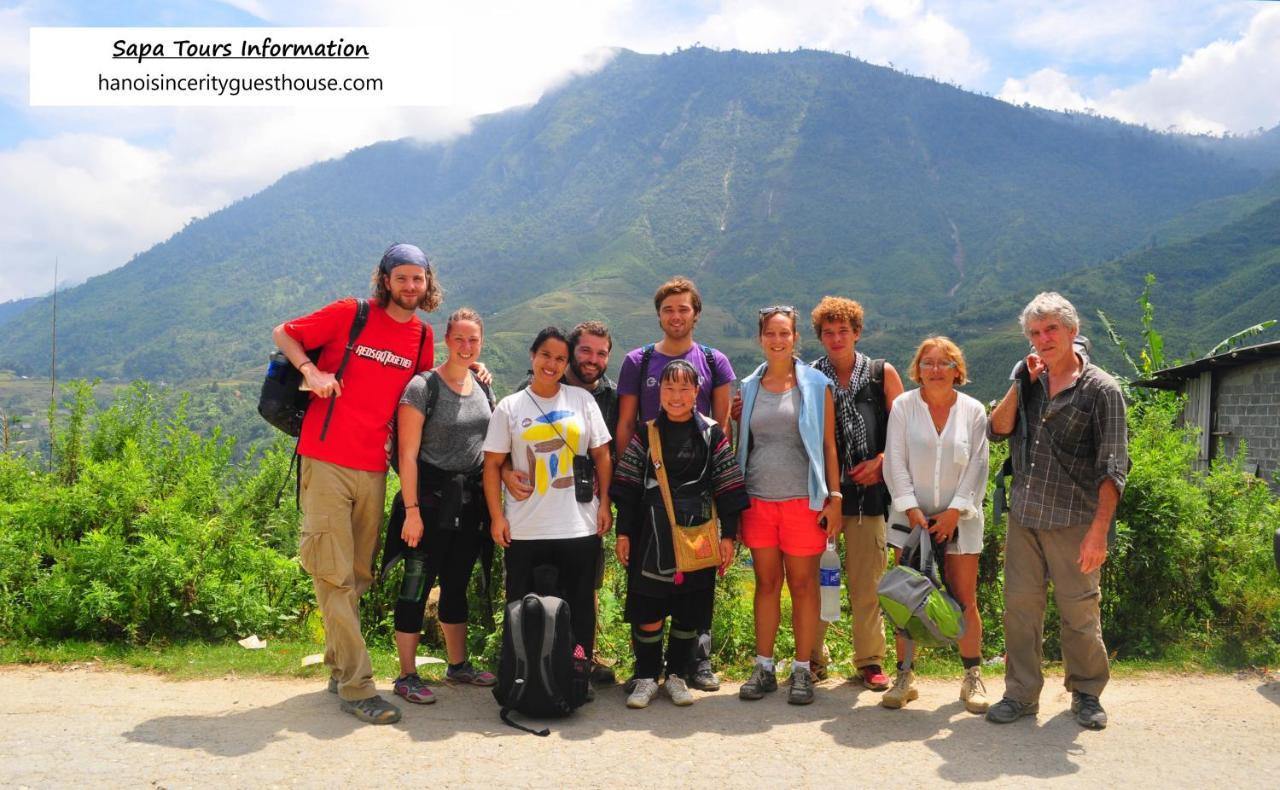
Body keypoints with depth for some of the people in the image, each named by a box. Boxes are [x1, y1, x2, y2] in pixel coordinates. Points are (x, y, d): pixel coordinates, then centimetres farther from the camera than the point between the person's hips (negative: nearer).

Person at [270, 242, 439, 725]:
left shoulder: (422, 335, 10)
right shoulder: (349, 314, -3)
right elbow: (283, 333, 6)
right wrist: (310, 370, -12)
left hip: (374, 468, 5)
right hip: (326, 461, -5)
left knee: (357, 576, 13)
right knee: (334, 575, -3)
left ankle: (339, 668, 27)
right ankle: (357, 685, 2)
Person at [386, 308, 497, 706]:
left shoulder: (483, 389, 9)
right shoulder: (422, 387, -9)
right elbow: (408, 454, -12)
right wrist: (412, 510, -16)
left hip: (470, 501, 6)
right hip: (431, 498, -6)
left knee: (457, 584, 16)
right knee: (417, 584, 0)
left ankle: (458, 665, 30)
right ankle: (407, 676, 12)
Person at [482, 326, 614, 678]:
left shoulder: (582, 400, 6)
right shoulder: (510, 407, 4)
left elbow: (602, 455, 8)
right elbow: (493, 465, 3)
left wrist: (604, 503, 1)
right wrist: (497, 516, -4)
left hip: (580, 527, 1)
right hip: (525, 529, 0)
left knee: (579, 606, 8)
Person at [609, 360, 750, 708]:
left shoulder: (711, 434, 2)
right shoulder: (646, 433, 4)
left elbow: (727, 488, 3)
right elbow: (628, 487, 4)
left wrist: (729, 535, 0)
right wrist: (623, 532, 0)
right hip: (652, 535, 0)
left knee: (689, 610, 7)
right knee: (647, 609, 1)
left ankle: (677, 675, 24)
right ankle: (646, 677, 17)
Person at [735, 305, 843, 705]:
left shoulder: (816, 384, 3)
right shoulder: (749, 387, 10)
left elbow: (829, 445, 3)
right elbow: (741, 446, 13)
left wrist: (834, 497, -4)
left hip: (803, 500, -2)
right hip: (758, 500, 2)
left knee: (803, 584, 2)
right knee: (766, 583, 7)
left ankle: (802, 671, 13)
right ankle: (763, 668, 16)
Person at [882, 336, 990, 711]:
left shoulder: (973, 411, 3)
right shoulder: (903, 406, 1)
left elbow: (977, 467, 0)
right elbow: (895, 462, -2)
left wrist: (954, 511, -8)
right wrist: (911, 509, -10)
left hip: (958, 519, 0)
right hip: (912, 517, 0)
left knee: (965, 602, 2)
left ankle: (972, 678, 15)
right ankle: (905, 676, 13)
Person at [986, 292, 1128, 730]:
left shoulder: (1101, 389, -5)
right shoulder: (1031, 383, 12)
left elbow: (1113, 467, -9)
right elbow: (997, 430, 4)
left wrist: (1099, 530, -16)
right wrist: (1020, 383, -4)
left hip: (1073, 521, -4)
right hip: (1023, 517, 4)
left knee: (1080, 612, 4)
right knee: (1020, 605, 6)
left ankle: (1087, 694, 24)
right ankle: (1021, 694, 17)